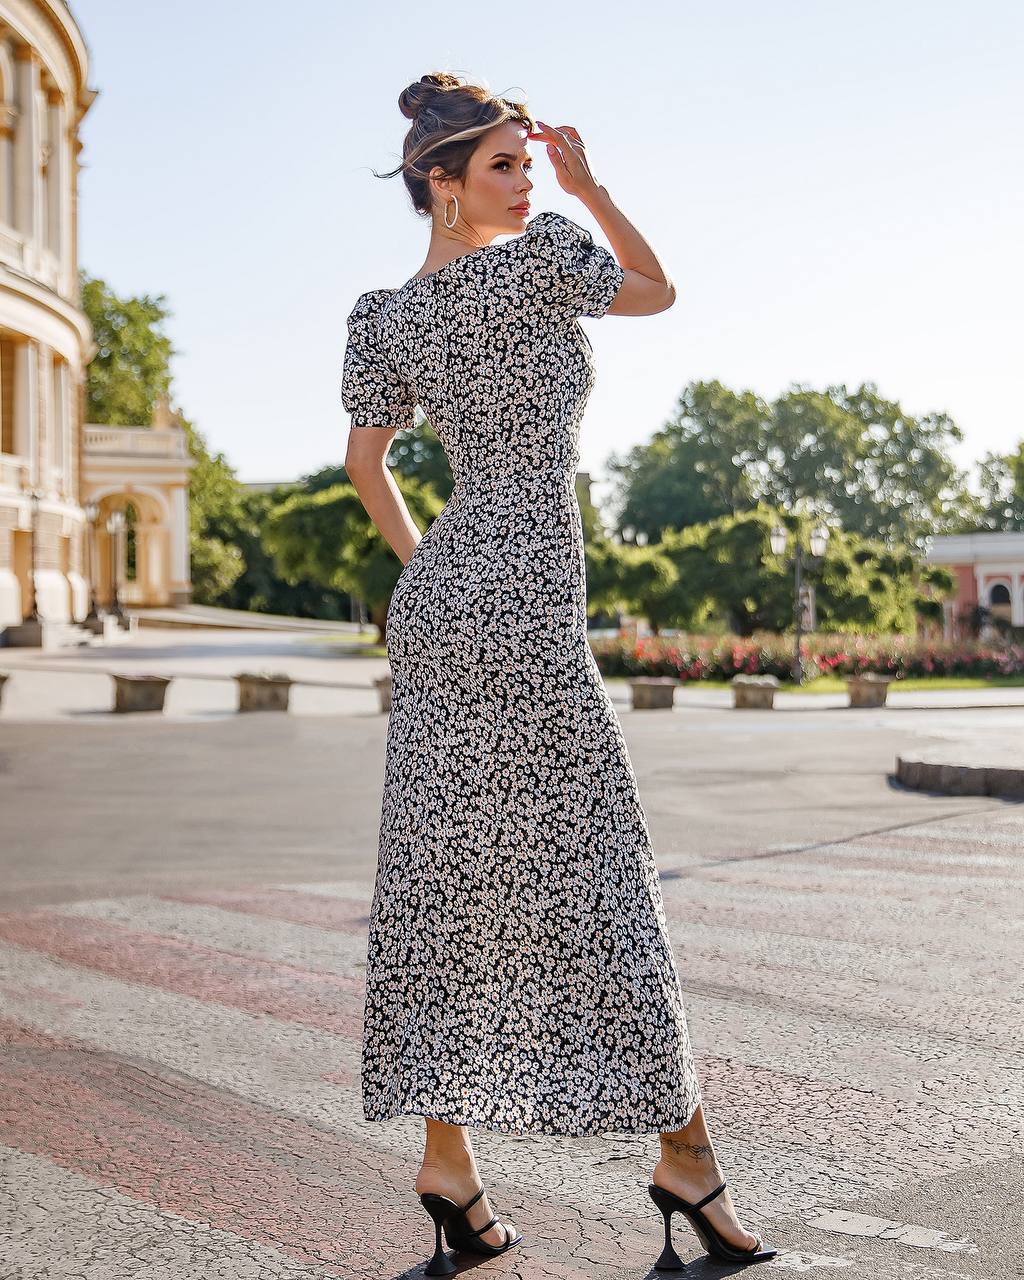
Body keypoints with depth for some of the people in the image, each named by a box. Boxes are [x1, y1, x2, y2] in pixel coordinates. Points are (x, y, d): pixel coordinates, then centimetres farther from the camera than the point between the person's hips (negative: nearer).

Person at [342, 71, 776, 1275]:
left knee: (447, 881, 8)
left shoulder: (385, 318, 10)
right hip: (520, 612, -8)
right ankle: (686, 1154, 9)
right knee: (588, 881, -2)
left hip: (436, 606, 8)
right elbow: (658, 291, 10)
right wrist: (591, 185, 17)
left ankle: (447, 1163, 13)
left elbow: (365, 461, 18)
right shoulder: (541, 258, -7)